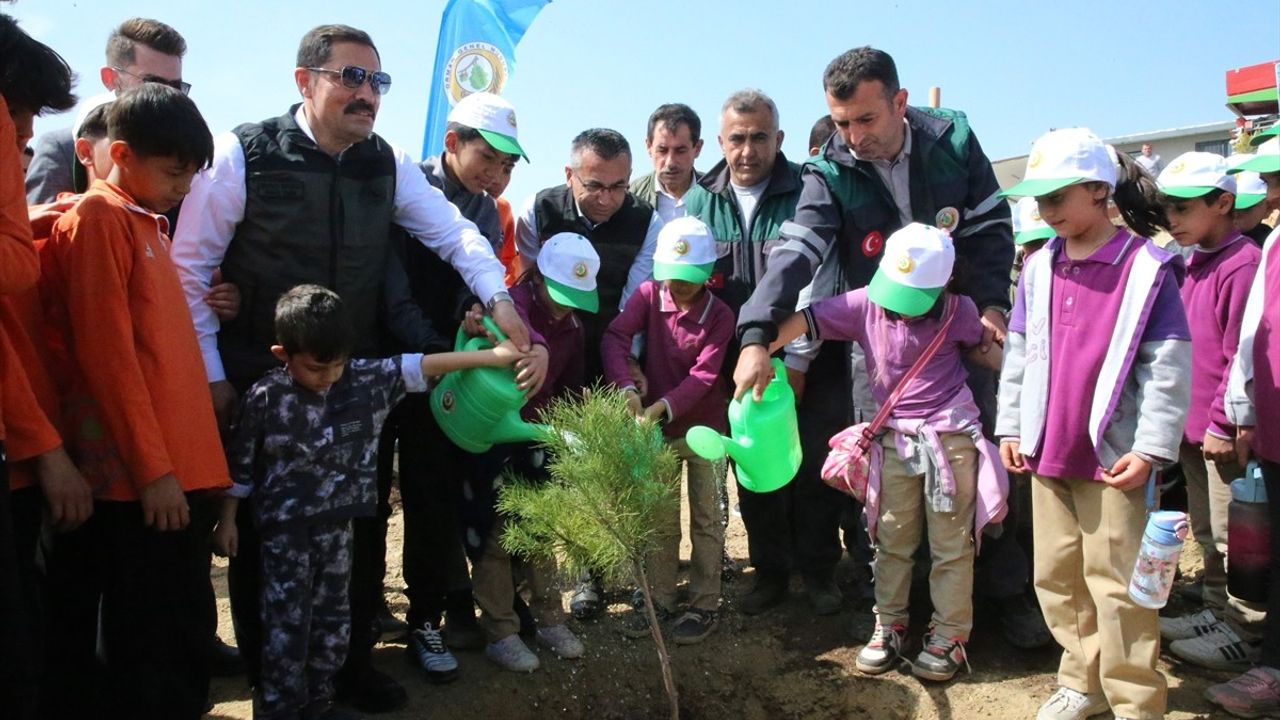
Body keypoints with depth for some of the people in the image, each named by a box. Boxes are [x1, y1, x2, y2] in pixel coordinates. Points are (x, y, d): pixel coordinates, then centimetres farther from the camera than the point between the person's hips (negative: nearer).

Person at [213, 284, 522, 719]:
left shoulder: (365, 380, -8)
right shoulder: (265, 397, -13)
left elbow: (416, 368, -13)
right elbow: (240, 464, -4)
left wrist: (491, 357, -18)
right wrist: (227, 520, 3)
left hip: (338, 525, 4)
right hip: (284, 528, -3)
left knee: (333, 620, 14)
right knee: (286, 624, 4)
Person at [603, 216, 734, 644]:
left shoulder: (720, 316, -12)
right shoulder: (648, 295, -6)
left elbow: (704, 376, -22)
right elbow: (615, 338, -21)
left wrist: (664, 406, -36)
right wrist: (626, 389, -36)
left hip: (704, 427, -2)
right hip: (657, 427, 3)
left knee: (706, 520, 8)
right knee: (659, 520, 13)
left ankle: (704, 606, 21)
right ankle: (660, 601, 27)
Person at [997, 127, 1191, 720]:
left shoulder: (1147, 266, -8)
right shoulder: (1039, 268, 6)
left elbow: (1169, 366, -8)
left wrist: (1151, 448, -11)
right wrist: (1011, 426, 8)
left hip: (1115, 456, -5)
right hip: (1047, 451, 5)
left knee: (1115, 583, 2)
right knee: (1056, 575, 13)